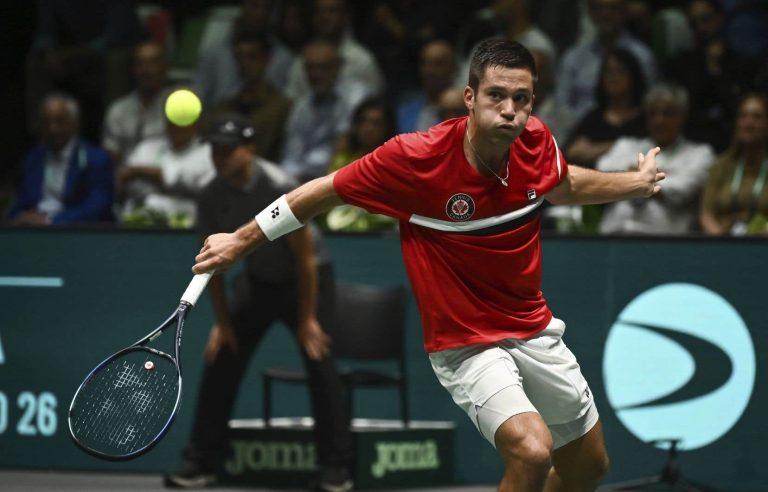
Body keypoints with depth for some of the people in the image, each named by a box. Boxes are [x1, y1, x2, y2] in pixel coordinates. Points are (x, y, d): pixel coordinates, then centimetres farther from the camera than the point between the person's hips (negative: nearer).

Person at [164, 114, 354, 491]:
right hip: (257, 280, 5)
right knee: (219, 363, -2)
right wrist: (223, 321, -4)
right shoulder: (211, 198, -13)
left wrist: (307, 319, -19)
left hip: (305, 279, -5)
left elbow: (305, 257, -22)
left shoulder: (279, 188, -28)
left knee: (319, 363, -14)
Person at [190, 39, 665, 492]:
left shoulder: (537, 141, -10)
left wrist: (637, 181, 19)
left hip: (535, 330, 6)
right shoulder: (416, 157, -25)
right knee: (532, 451, -30)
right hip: (466, 344, -6)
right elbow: (327, 190, -11)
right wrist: (241, 241, -5)